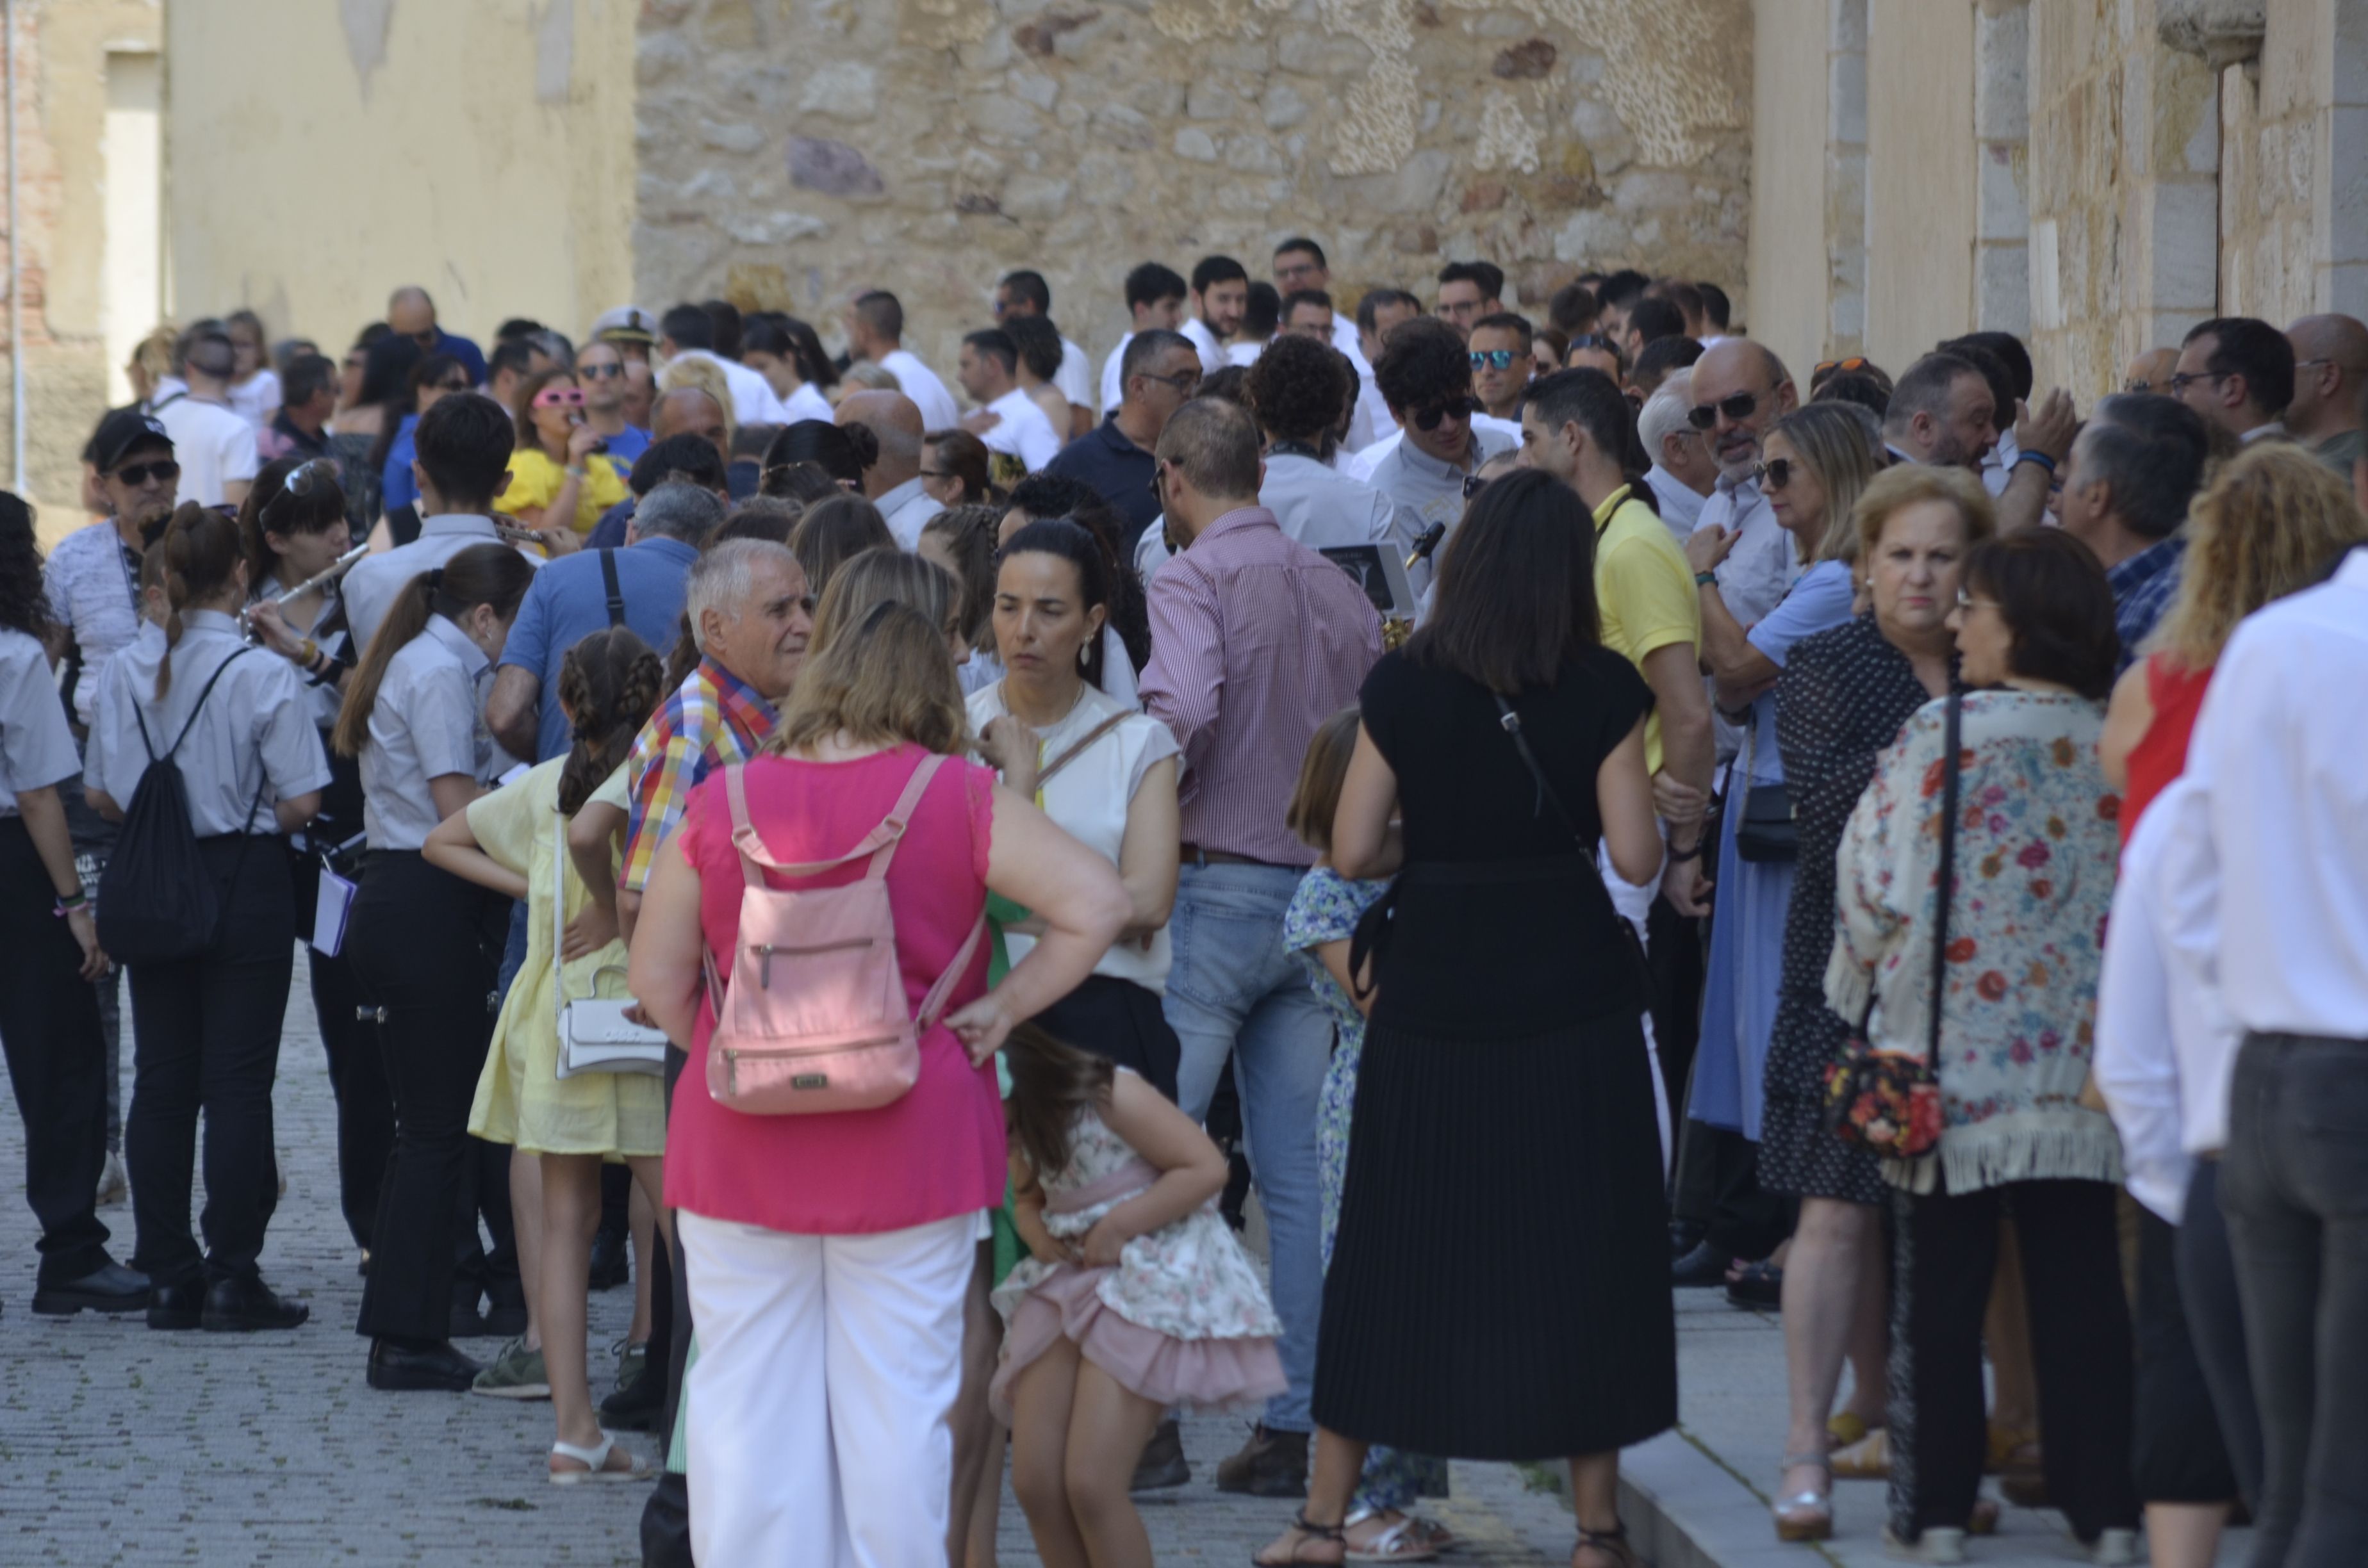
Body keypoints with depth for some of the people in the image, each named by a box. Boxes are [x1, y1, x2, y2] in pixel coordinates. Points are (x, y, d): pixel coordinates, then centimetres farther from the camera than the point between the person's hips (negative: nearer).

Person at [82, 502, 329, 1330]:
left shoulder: (126, 670, -2)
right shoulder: (264, 676, -14)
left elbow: (100, 795, 4)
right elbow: (299, 803, -13)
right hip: (246, 883, -4)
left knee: (161, 1082, 9)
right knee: (238, 1083, 0)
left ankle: (168, 1276, 11)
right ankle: (232, 1275, -1)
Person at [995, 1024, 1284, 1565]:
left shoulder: (1110, 1095, -16)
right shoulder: (1019, 1121, 6)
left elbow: (1207, 1167, -16)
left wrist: (1117, 1227, -18)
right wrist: (1037, 1233, -2)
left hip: (1153, 1280, -8)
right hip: (1069, 1281, 8)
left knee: (1090, 1486, -16)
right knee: (1035, 1482, -2)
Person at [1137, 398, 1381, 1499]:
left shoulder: (1194, 580, -7)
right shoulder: (1338, 591, 13)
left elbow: (1181, 709, -24)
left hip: (1215, 886, -6)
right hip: (1321, 895, 6)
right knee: (1302, 1176, 6)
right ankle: (1302, 1426, 5)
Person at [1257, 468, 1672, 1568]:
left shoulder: (1402, 686, -4)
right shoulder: (1603, 689, -7)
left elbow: (1352, 850, -4)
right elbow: (1635, 855, -8)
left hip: (1432, 992, 1)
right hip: (1573, 992, -1)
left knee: (1396, 1247, 9)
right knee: (1577, 1250, 7)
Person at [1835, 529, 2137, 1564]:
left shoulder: (1943, 736, -10)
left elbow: (1883, 887, -8)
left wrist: (1864, 985, 10)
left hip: (1953, 1060, -3)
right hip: (2080, 1061, 3)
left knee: (1940, 1287, 5)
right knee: (2079, 1285, 7)